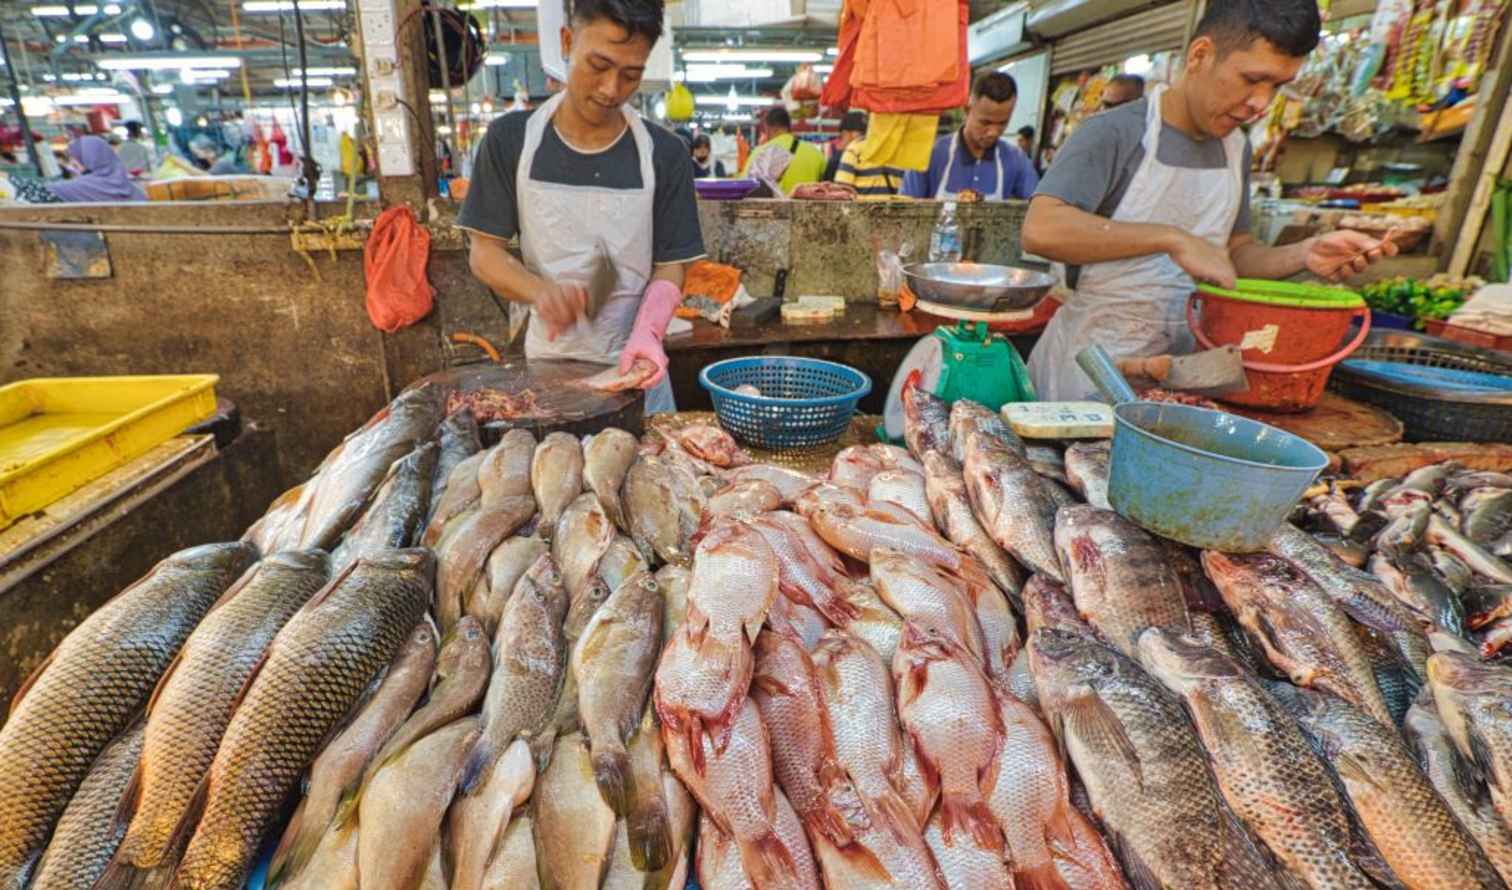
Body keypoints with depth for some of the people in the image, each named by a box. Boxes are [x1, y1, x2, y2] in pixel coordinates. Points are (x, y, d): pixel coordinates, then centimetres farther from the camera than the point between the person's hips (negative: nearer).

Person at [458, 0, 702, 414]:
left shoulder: (664, 154, -5)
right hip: (546, 365, 1)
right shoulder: (511, 139, -4)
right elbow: (484, 251, -2)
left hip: (631, 368, 0)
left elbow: (670, 266, -5)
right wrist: (539, 291, -23)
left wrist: (646, 333, -24)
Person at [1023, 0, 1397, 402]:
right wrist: (1172, 239, -29)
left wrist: (1303, 255, -3)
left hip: (1178, 363, 7)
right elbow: (1040, 230, -27)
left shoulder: (1236, 149, 10)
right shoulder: (1114, 133, -12)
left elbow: (1234, 253, 18)